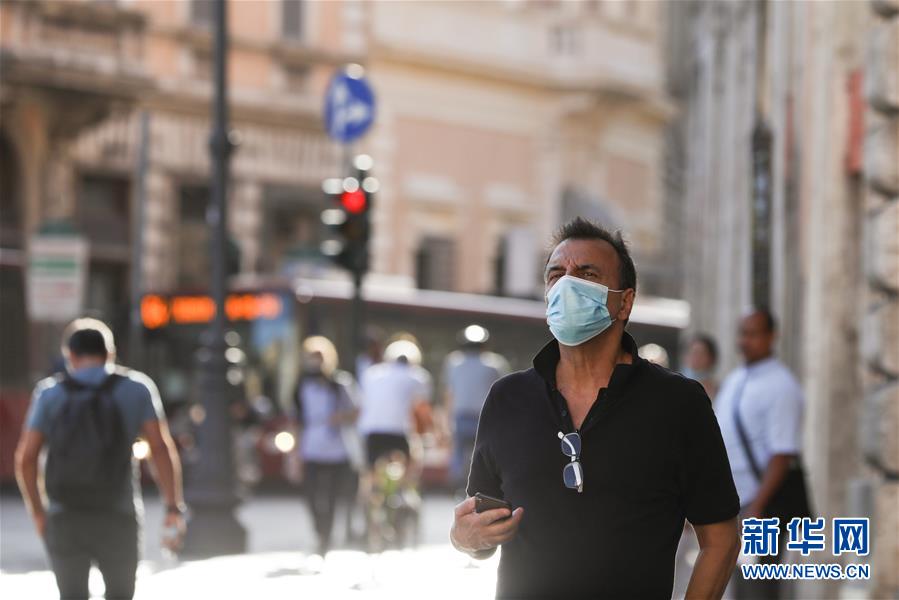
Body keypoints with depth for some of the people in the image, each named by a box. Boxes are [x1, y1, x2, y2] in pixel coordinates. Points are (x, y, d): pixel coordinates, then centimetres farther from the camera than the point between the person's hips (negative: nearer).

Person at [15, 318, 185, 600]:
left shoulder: (49, 392, 4)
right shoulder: (136, 388, 3)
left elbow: (25, 458, 0)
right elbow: (161, 447, -8)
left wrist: (37, 512, 11)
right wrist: (174, 507, -8)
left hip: (65, 521, 0)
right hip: (117, 520, 0)